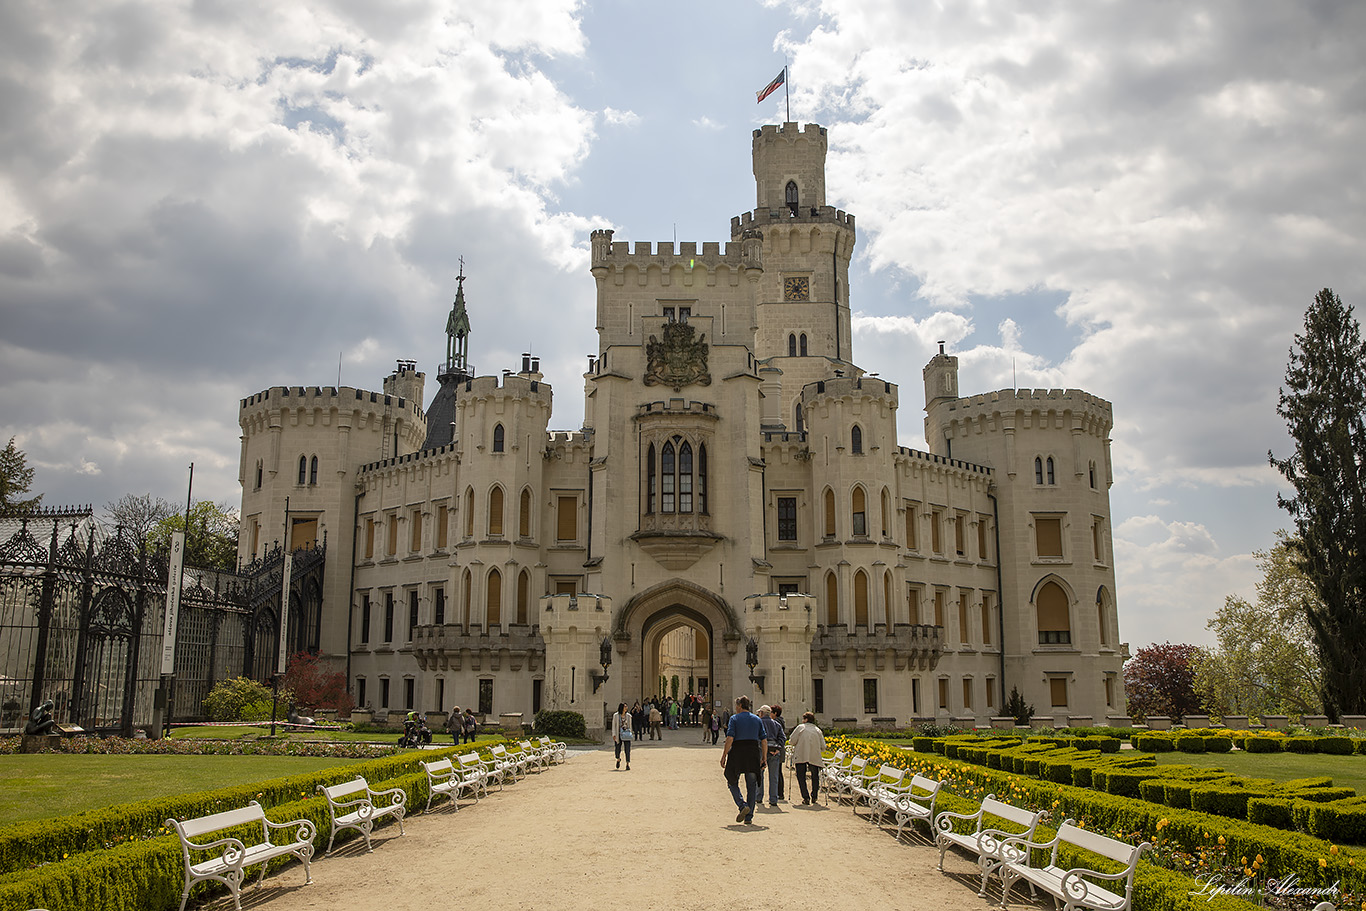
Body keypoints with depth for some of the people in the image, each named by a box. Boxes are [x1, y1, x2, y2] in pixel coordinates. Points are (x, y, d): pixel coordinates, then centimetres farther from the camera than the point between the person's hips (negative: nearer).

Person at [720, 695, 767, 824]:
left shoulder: (734, 718, 0)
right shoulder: (757, 719, 12)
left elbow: (730, 738, -10)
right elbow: (764, 741, 7)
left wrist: (724, 756, -6)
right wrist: (764, 759, 11)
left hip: (737, 752, -3)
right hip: (754, 753, 3)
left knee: (732, 782, 12)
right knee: (751, 786, 9)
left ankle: (743, 805, -10)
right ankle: (749, 817, 7)